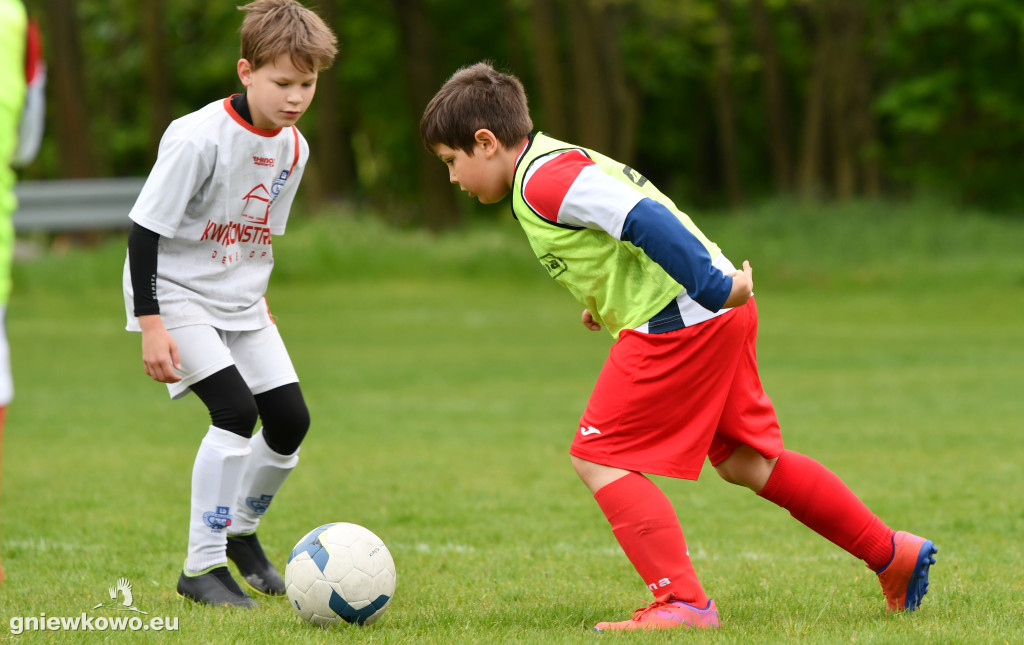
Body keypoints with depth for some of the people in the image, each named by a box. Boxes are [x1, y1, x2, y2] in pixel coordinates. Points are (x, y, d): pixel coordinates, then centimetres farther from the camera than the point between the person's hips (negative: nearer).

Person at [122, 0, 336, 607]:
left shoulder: (293, 147, 0)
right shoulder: (198, 138, -23)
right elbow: (145, 228, -20)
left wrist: (256, 299, 15)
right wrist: (150, 324, -22)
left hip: (239, 300, 7)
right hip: (176, 293, -7)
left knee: (290, 419, 1)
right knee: (236, 409, -21)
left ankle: (242, 532, 28)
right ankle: (202, 568, -12)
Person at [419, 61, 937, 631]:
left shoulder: (543, 180, -14)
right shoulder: (563, 163, 19)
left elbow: (642, 219, -24)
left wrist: (713, 286, -27)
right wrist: (608, 300, 30)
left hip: (679, 321, -10)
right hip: (722, 310, 10)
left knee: (599, 459, -7)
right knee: (745, 461, 19)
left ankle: (683, 603, -11)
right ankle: (894, 555, 26)